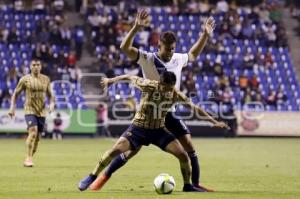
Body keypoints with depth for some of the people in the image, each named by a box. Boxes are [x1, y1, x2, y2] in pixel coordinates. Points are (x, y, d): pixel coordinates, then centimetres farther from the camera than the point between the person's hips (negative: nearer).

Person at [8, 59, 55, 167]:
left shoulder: (46, 79, 7)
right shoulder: (25, 79, -2)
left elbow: (50, 94, 15)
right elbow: (16, 93, 6)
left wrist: (52, 103, -4)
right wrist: (12, 107, -4)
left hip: (42, 111, 4)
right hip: (30, 110, -4)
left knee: (37, 137, 8)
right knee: (33, 132, -23)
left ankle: (30, 158, 24)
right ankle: (28, 158, -20)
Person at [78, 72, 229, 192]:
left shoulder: (175, 94, -13)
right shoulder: (149, 86, -22)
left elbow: (193, 107, 0)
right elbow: (129, 77, -7)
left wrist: (213, 121, -1)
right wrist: (110, 80, 4)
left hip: (158, 130, 3)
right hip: (139, 128, -3)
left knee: (183, 155, -11)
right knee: (115, 150, -21)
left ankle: (187, 186, 11)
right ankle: (92, 178, -4)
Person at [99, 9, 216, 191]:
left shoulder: (178, 59, 3)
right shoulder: (147, 59, -13)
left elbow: (193, 54, 25)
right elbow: (125, 48, -26)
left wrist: (205, 35, 16)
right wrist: (136, 28, -39)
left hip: (169, 113, 4)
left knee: (190, 147, -4)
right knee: (131, 150, -4)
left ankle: (195, 183, 8)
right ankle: (105, 177, 9)